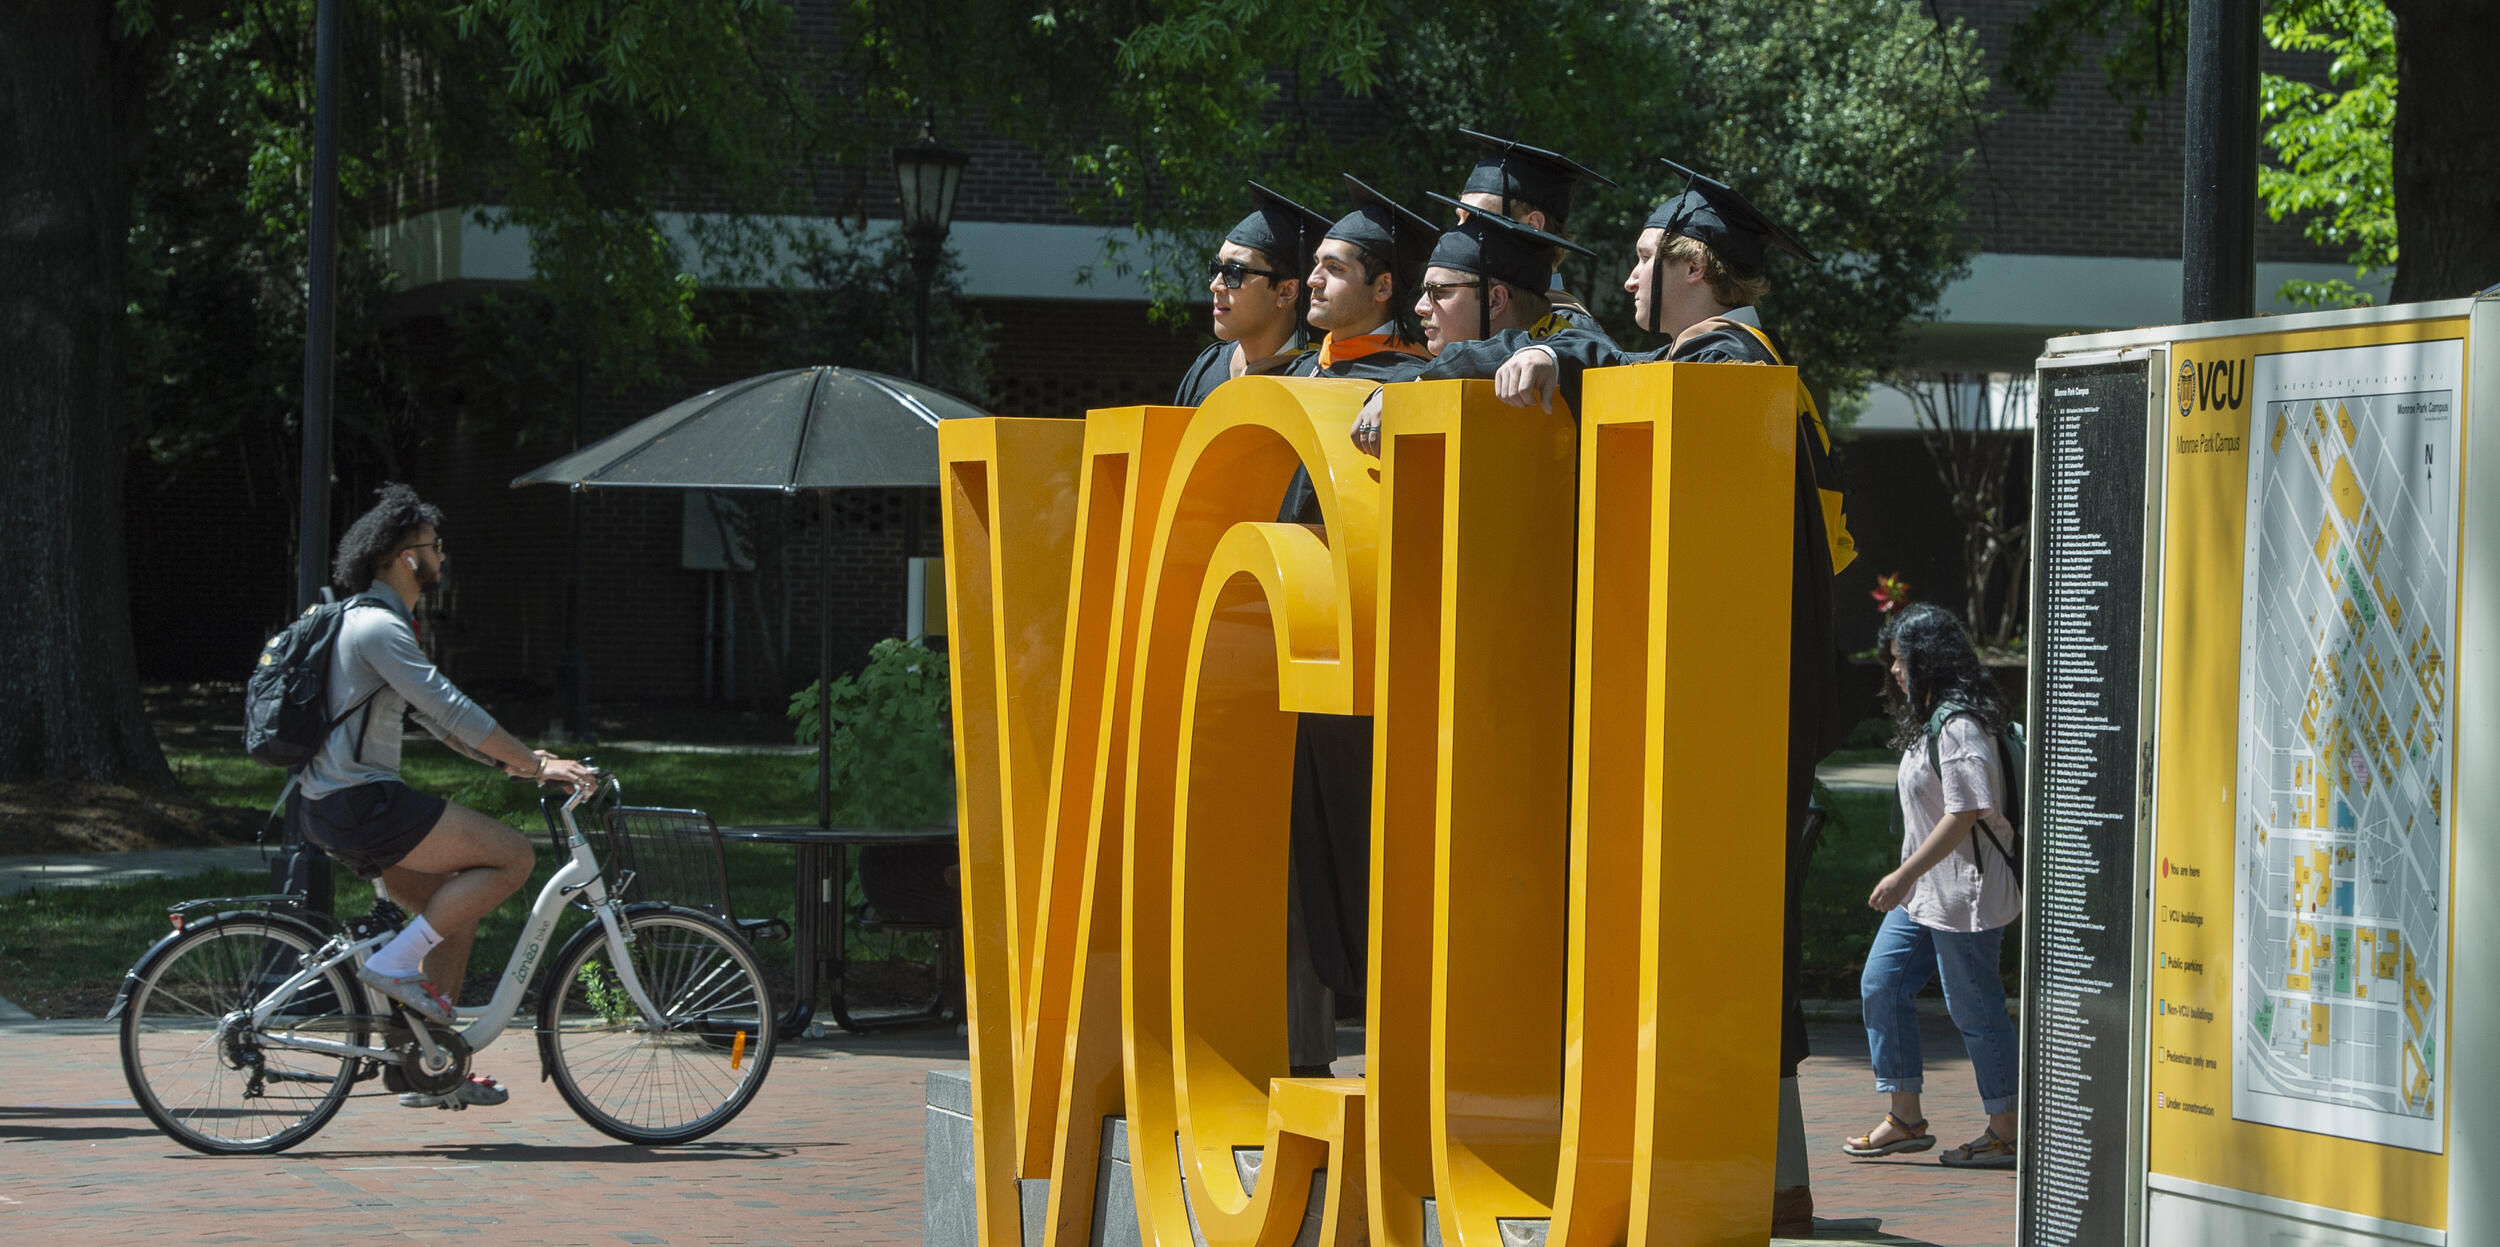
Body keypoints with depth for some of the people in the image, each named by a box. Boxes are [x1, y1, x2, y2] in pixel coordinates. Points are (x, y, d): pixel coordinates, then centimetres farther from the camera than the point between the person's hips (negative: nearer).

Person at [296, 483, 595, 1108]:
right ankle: (395, 963, -10)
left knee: (458, 908, 15)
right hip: (359, 804, -11)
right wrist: (535, 763, -16)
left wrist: (512, 760, 20)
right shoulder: (378, 627, -14)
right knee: (513, 856, -12)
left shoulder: (376, 622, 20)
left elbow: (434, 715, 26)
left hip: (341, 806, 11)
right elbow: (450, 709, -20)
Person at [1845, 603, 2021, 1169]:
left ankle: (2005, 1132, 7)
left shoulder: (1958, 726, -19)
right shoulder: (1927, 719, 12)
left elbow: (1963, 814, -23)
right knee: (1882, 984, 8)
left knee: (1973, 1008, -3)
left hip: (1964, 892, -10)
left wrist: (1903, 876, -22)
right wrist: (1905, 879, 19)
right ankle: (1904, 1118, 13)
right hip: (1923, 890, 10)